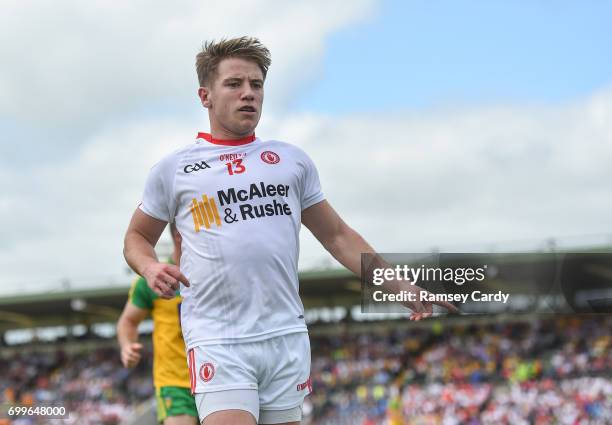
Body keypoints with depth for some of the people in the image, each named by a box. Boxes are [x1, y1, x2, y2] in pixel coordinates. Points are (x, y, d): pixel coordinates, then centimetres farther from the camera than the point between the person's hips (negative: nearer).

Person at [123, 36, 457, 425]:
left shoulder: (292, 160, 13)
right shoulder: (173, 170, 6)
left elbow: (338, 236, 18)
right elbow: (137, 237, 17)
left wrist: (402, 289, 13)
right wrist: (149, 267, -6)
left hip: (288, 337, 3)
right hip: (218, 343, -3)